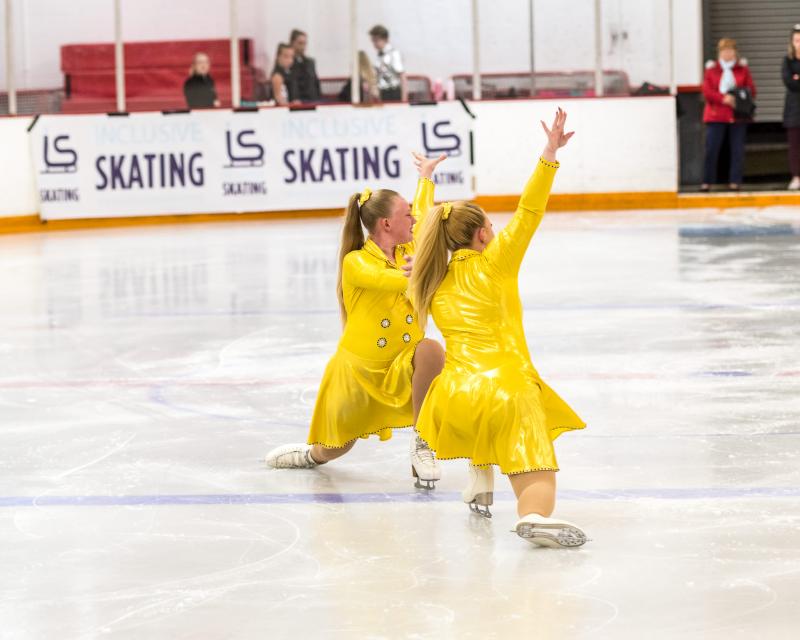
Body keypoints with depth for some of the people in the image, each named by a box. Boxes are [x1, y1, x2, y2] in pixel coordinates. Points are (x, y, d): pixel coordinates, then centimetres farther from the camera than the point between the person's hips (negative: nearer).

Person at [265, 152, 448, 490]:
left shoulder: (408, 252, 0)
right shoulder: (356, 263, -17)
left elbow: (423, 215, 22)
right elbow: (394, 280, -38)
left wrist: (426, 175, 35)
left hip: (402, 366, 3)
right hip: (357, 369, -3)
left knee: (430, 350, -33)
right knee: (332, 451, 9)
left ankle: (422, 448, -19)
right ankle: (310, 454, 50)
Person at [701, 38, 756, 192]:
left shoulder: (742, 69, 10)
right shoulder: (711, 69, 7)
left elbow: (751, 90, 5)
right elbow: (707, 91, -4)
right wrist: (723, 98, -18)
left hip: (738, 116, 1)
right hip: (716, 115, -1)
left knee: (737, 150, -1)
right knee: (711, 149, -6)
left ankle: (735, 181, 4)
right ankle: (707, 182, -1)